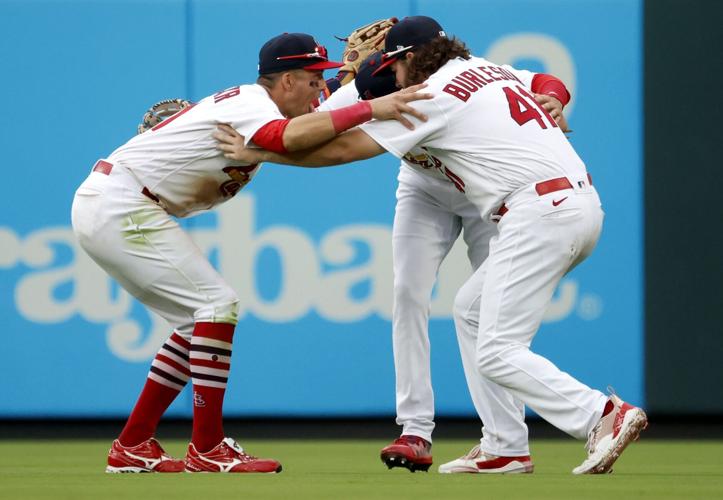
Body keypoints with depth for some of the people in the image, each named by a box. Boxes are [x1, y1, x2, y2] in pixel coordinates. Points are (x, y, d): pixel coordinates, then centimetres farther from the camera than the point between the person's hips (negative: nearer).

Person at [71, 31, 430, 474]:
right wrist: (369, 109, -42)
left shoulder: (248, 103, 15)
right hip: (120, 207, -11)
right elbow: (291, 137, -39)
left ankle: (133, 446, 14)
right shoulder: (252, 106, -16)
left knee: (198, 319, 12)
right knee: (217, 304, -12)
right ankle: (208, 450, -11)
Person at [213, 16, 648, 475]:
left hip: (539, 211, -9)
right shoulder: (494, 70, 21)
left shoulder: (432, 96, -1)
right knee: (471, 309, 19)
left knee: (496, 353, -10)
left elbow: (343, 149, 2)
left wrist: (256, 153, 10)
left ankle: (604, 416, -23)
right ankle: (505, 449, 14)